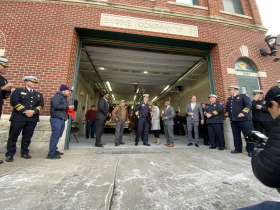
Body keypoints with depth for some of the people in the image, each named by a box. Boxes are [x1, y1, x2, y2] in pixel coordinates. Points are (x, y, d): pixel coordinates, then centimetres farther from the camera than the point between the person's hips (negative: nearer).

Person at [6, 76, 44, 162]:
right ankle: (10, 154, 15)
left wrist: (33, 111, -12)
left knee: (27, 137, 8)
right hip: (18, 117, -2)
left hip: (32, 119, 3)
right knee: (13, 136, 4)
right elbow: (14, 101, -5)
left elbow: (41, 105, 7)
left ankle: (24, 152, 20)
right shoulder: (18, 91, 8)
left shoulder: (39, 94, 17)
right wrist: (25, 111, -14)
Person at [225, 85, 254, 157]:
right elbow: (227, 108, 24)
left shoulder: (244, 96, 1)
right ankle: (238, 149, 18)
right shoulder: (229, 99, 20)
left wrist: (243, 113, -25)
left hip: (243, 119, -6)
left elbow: (249, 104, -12)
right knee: (236, 135, 9)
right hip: (233, 120, 6)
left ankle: (250, 150, 11)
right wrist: (227, 116, 11)